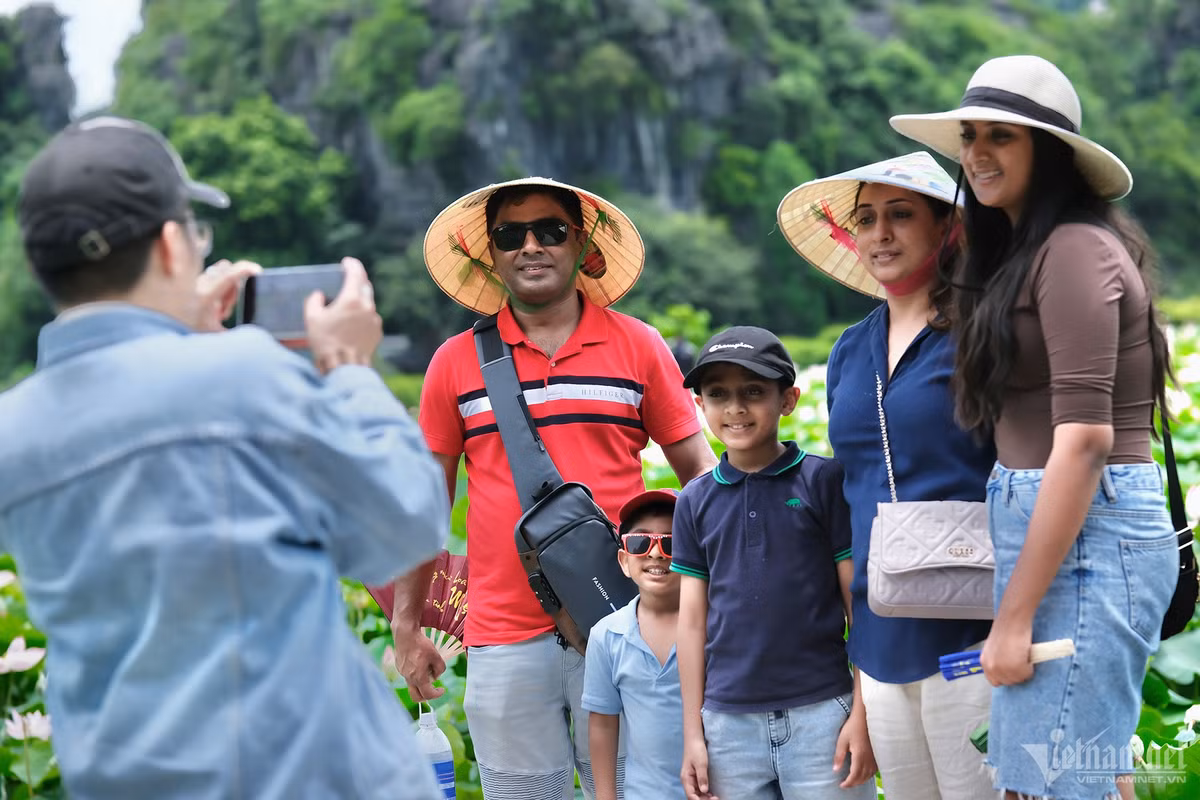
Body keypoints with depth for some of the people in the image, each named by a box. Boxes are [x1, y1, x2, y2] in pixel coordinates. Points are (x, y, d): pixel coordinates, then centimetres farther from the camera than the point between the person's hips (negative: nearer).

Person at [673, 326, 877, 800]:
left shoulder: (824, 480, -2)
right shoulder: (695, 501, 7)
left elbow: (860, 601, -1)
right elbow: (693, 619, 8)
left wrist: (864, 712, -5)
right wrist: (692, 733, 6)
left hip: (820, 712, -3)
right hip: (728, 721, 3)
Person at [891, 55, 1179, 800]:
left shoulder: (1072, 250, -12)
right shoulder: (1028, 249, 17)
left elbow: (1084, 439, -19)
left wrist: (1013, 615, -19)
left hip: (1085, 536, -10)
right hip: (1055, 526, 10)